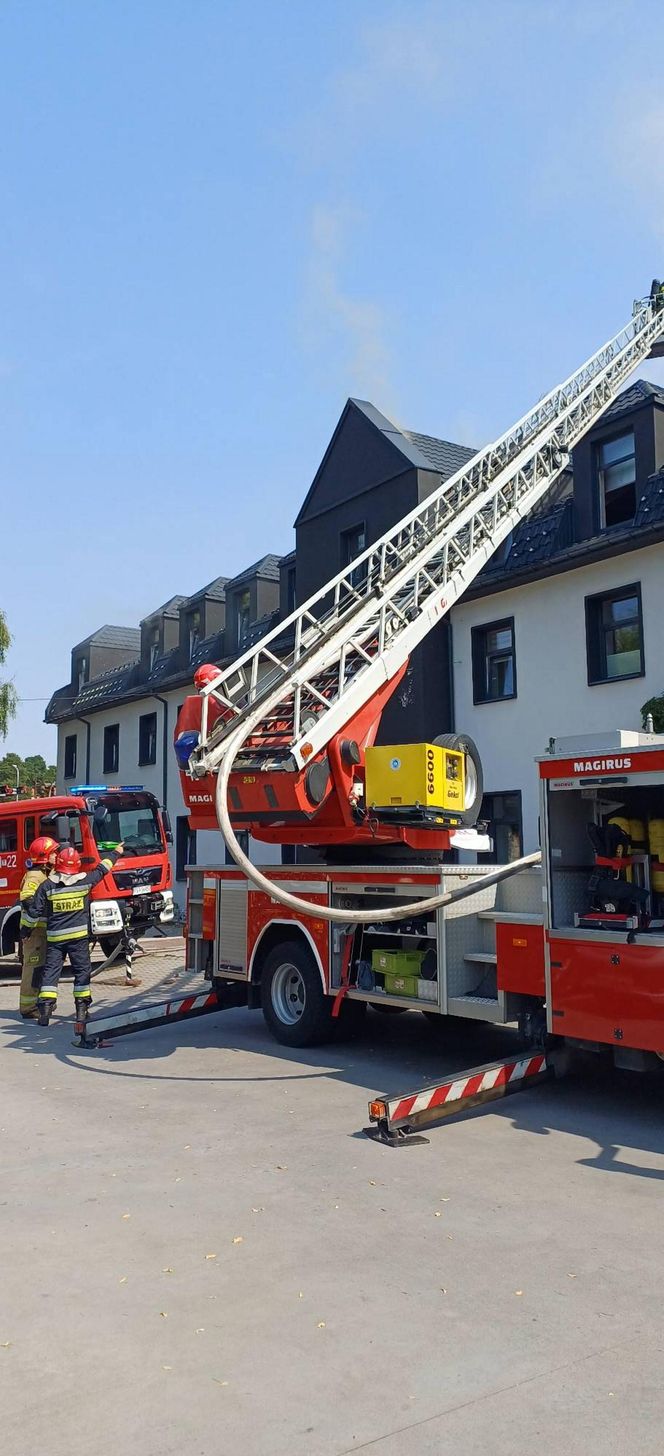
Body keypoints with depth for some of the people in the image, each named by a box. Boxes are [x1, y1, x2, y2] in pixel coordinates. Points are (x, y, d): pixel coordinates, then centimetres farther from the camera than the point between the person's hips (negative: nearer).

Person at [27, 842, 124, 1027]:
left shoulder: (47, 885, -4)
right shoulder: (85, 881, -4)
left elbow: (34, 910, -2)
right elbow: (102, 869, 11)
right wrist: (116, 853, 26)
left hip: (54, 936, 1)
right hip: (79, 935, -1)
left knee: (50, 971, 5)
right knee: (82, 971, 8)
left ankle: (45, 1009, -1)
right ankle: (82, 1009, 7)